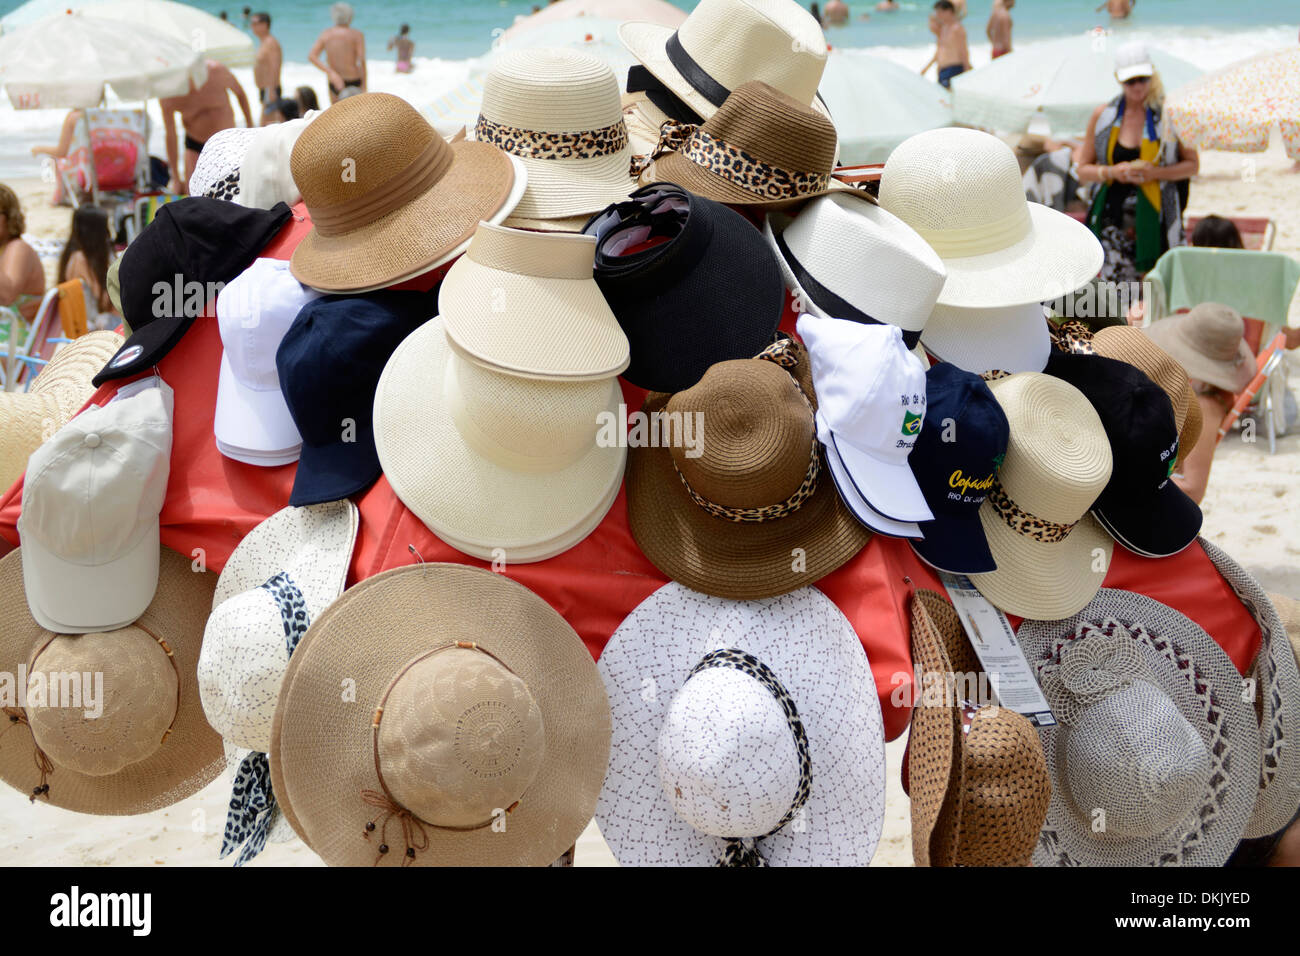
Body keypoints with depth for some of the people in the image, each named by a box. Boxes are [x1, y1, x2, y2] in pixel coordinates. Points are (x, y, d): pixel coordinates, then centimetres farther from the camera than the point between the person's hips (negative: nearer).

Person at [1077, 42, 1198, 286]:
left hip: (1157, 218, -1)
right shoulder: (1103, 115, 5)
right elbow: (1083, 170, 9)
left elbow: (1193, 165, 5)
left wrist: (1156, 172, -13)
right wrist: (1112, 172, -11)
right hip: (1114, 218, 1)